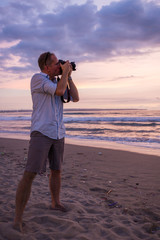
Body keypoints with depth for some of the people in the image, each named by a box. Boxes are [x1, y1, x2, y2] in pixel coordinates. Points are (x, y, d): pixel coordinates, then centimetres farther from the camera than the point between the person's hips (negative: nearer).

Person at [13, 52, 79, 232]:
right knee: (30, 173, -12)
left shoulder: (58, 81, 16)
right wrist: (65, 71, -6)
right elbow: (59, 91, -21)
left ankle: (55, 203, 36)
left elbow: (75, 98, 10)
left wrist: (69, 77, 6)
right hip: (41, 132, -7)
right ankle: (18, 219, -3)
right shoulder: (37, 78, -7)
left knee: (56, 170, 17)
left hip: (58, 134, 7)